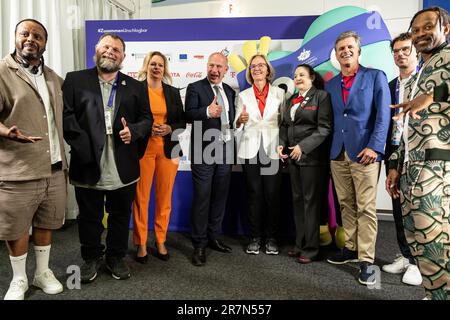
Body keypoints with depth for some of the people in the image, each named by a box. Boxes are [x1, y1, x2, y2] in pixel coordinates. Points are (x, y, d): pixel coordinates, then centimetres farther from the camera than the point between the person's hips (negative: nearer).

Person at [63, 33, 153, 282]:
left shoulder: (135, 87, 11)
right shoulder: (75, 80, 5)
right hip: (88, 166, -1)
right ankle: (91, 257, 33)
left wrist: (134, 131, -11)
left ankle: (116, 257, 32)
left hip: (123, 169, 2)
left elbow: (147, 119, 10)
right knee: (89, 217, 13)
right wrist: (82, 144, -15)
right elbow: (66, 114, -4)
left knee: (120, 216, 14)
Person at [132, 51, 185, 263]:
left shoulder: (173, 92, 12)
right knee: (141, 198, 0)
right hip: (143, 149, -3)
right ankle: (141, 244, 13)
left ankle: (160, 241, 20)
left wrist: (169, 129, -8)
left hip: (168, 149, 3)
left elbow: (182, 121, 11)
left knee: (164, 198, 7)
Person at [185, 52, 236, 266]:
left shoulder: (230, 91, 15)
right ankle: (199, 244, 9)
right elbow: (189, 115, -17)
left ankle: (213, 237, 26)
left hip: (225, 150, 6)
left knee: (220, 196, 12)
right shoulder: (195, 88, -2)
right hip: (204, 151, -5)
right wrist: (207, 111, -33)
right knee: (202, 198, -2)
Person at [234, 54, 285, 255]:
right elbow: (237, 126, 5)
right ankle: (255, 238, 15)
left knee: (272, 195, 0)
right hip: (250, 150, 1)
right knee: (254, 195, 5)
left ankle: (271, 238, 13)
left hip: (272, 150, 0)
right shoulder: (243, 95, 9)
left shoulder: (279, 93, 7)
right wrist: (240, 121, -17)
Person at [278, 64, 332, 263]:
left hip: (312, 157, -7)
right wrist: (281, 144, 1)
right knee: (297, 200, 11)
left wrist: (303, 146, -18)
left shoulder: (321, 96, -3)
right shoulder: (292, 100, 19)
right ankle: (300, 244, 22)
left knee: (311, 202, -2)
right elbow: (285, 125, 19)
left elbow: (325, 127, -12)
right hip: (293, 157, 7)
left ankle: (311, 248, 8)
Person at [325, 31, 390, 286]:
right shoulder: (331, 84, 16)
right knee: (346, 205, 10)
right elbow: (331, 119, 13)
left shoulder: (376, 77, 4)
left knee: (366, 208, -3)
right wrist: (331, 148, 3)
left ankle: (366, 260, 5)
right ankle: (351, 248, 23)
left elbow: (383, 115, -4)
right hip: (338, 154, 4)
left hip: (364, 152, -4)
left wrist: (374, 147, -14)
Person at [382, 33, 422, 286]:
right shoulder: (391, 86, 15)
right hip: (394, 152, 6)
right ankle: (406, 256, 23)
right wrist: (386, 152, 6)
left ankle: (419, 262, 13)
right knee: (399, 208, 10)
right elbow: (386, 121, 13)